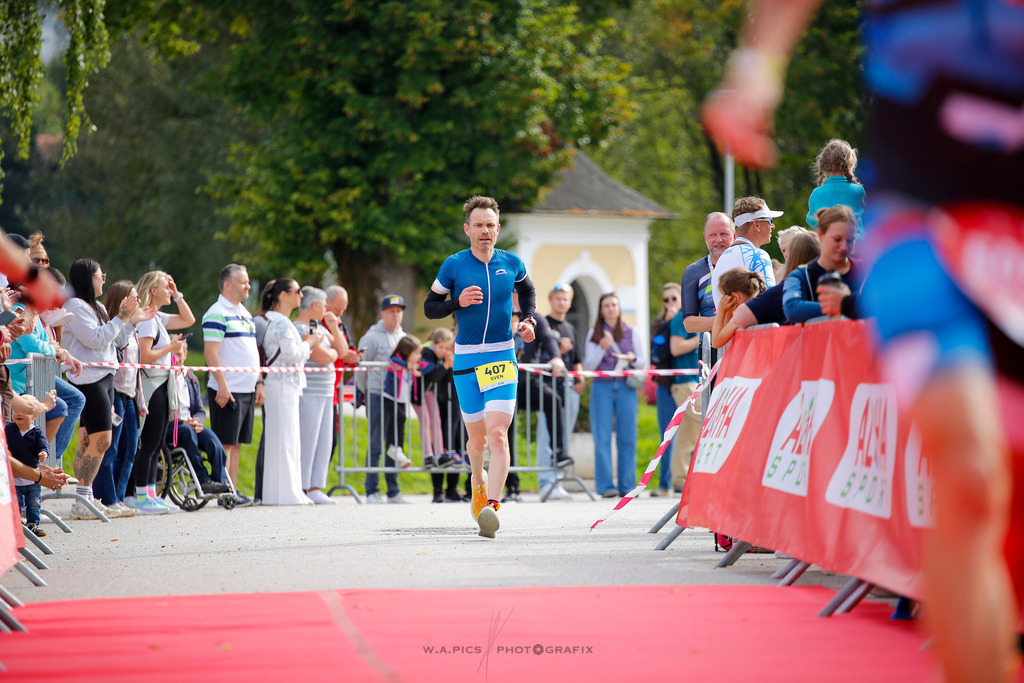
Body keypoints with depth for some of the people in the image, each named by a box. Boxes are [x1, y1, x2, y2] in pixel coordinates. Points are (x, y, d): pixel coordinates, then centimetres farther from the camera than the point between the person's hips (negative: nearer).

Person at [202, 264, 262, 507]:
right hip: (228, 391, -9)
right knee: (225, 443, -7)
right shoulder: (217, 314, -10)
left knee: (237, 442, 10)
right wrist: (222, 384, -22)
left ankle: (233, 490, 12)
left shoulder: (245, 314, 18)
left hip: (248, 390, 9)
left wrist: (259, 382, 17)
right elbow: (211, 352, -16)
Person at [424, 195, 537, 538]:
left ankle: (492, 505, -23)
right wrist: (458, 302, -14)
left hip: (503, 358, 0)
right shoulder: (454, 265, -2)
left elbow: (527, 289, 26)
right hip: (466, 359, 0)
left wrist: (528, 320, 9)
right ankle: (478, 481, 41)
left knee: (498, 434, -16)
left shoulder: (512, 263, 4)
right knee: (478, 438, 9)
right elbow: (430, 306, 5)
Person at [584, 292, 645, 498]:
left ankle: (627, 486, 2)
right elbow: (589, 365, 5)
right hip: (602, 388, 0)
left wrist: (632, 359, -13)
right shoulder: (594, 335, 10)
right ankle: (606, 486, -4)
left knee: (627, 438, -2)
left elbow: (642, 362, 9)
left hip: (626, 388, 0)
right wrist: (601, 348, -11)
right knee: (602, 438, -5)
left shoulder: (631, 332, 11)